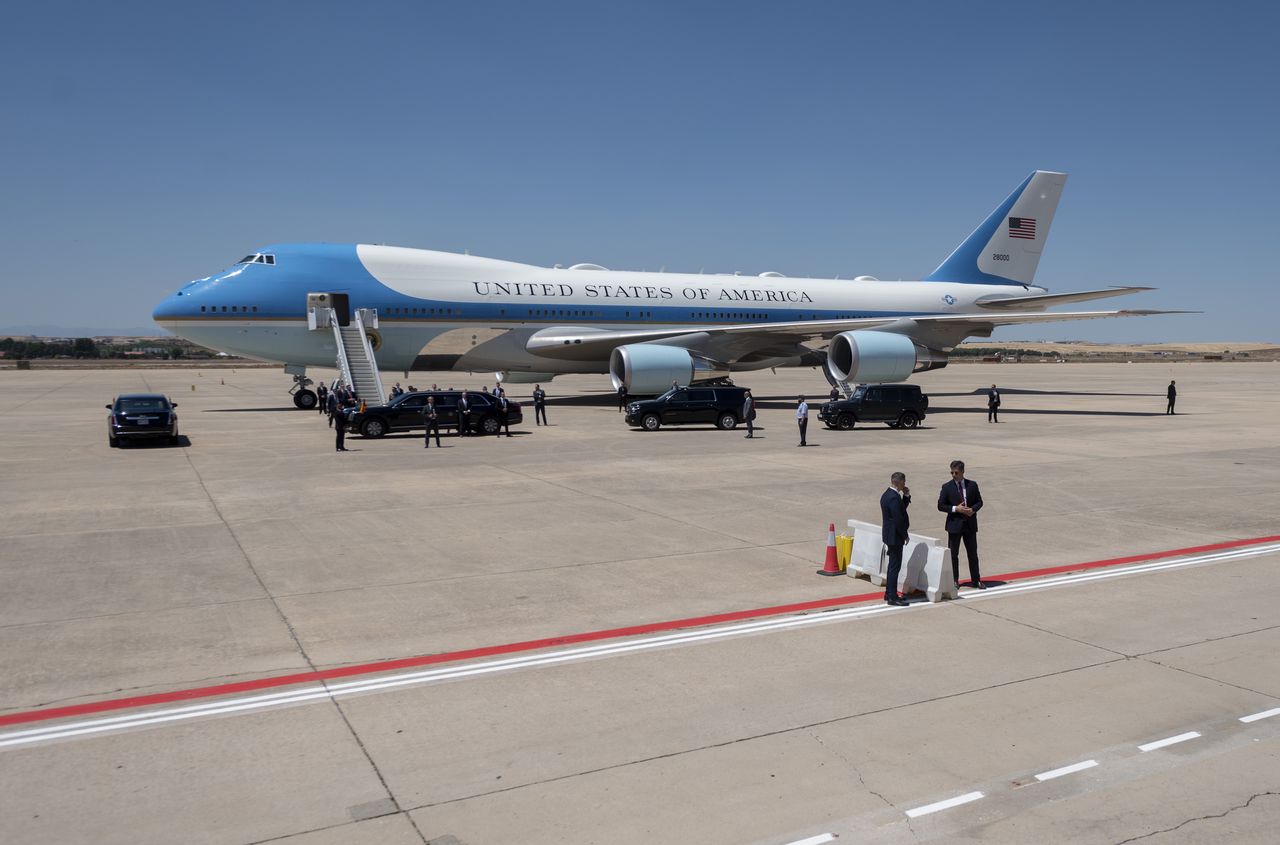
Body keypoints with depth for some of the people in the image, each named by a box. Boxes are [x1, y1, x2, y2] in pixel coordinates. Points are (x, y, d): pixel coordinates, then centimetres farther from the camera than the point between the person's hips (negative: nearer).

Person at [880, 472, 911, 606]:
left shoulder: (886, 494, 9)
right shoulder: (894, 497, -22)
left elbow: (901, 509, 18)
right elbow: (898, 519, -23)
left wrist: (906, 496, 5)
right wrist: (905, 535, -11)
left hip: (889, 534, 10)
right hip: (895, 536, -10)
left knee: (893, 565, 17)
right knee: (895, 566, -5)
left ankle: (889, 593, 24)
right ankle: (892, 597, -2)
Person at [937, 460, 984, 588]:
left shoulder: (972, 485, 2)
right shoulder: (947, 487, -4)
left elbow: (979, 502, 7)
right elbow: (940, 505, -5)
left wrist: (973, 509, -13)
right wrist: (955, 508, -18)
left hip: (970, 524, 2)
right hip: (954, 524, -1)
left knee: (973, 553, 9)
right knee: (953, 554, 5)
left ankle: (976, 580, 18)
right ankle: (954, 580, 16)